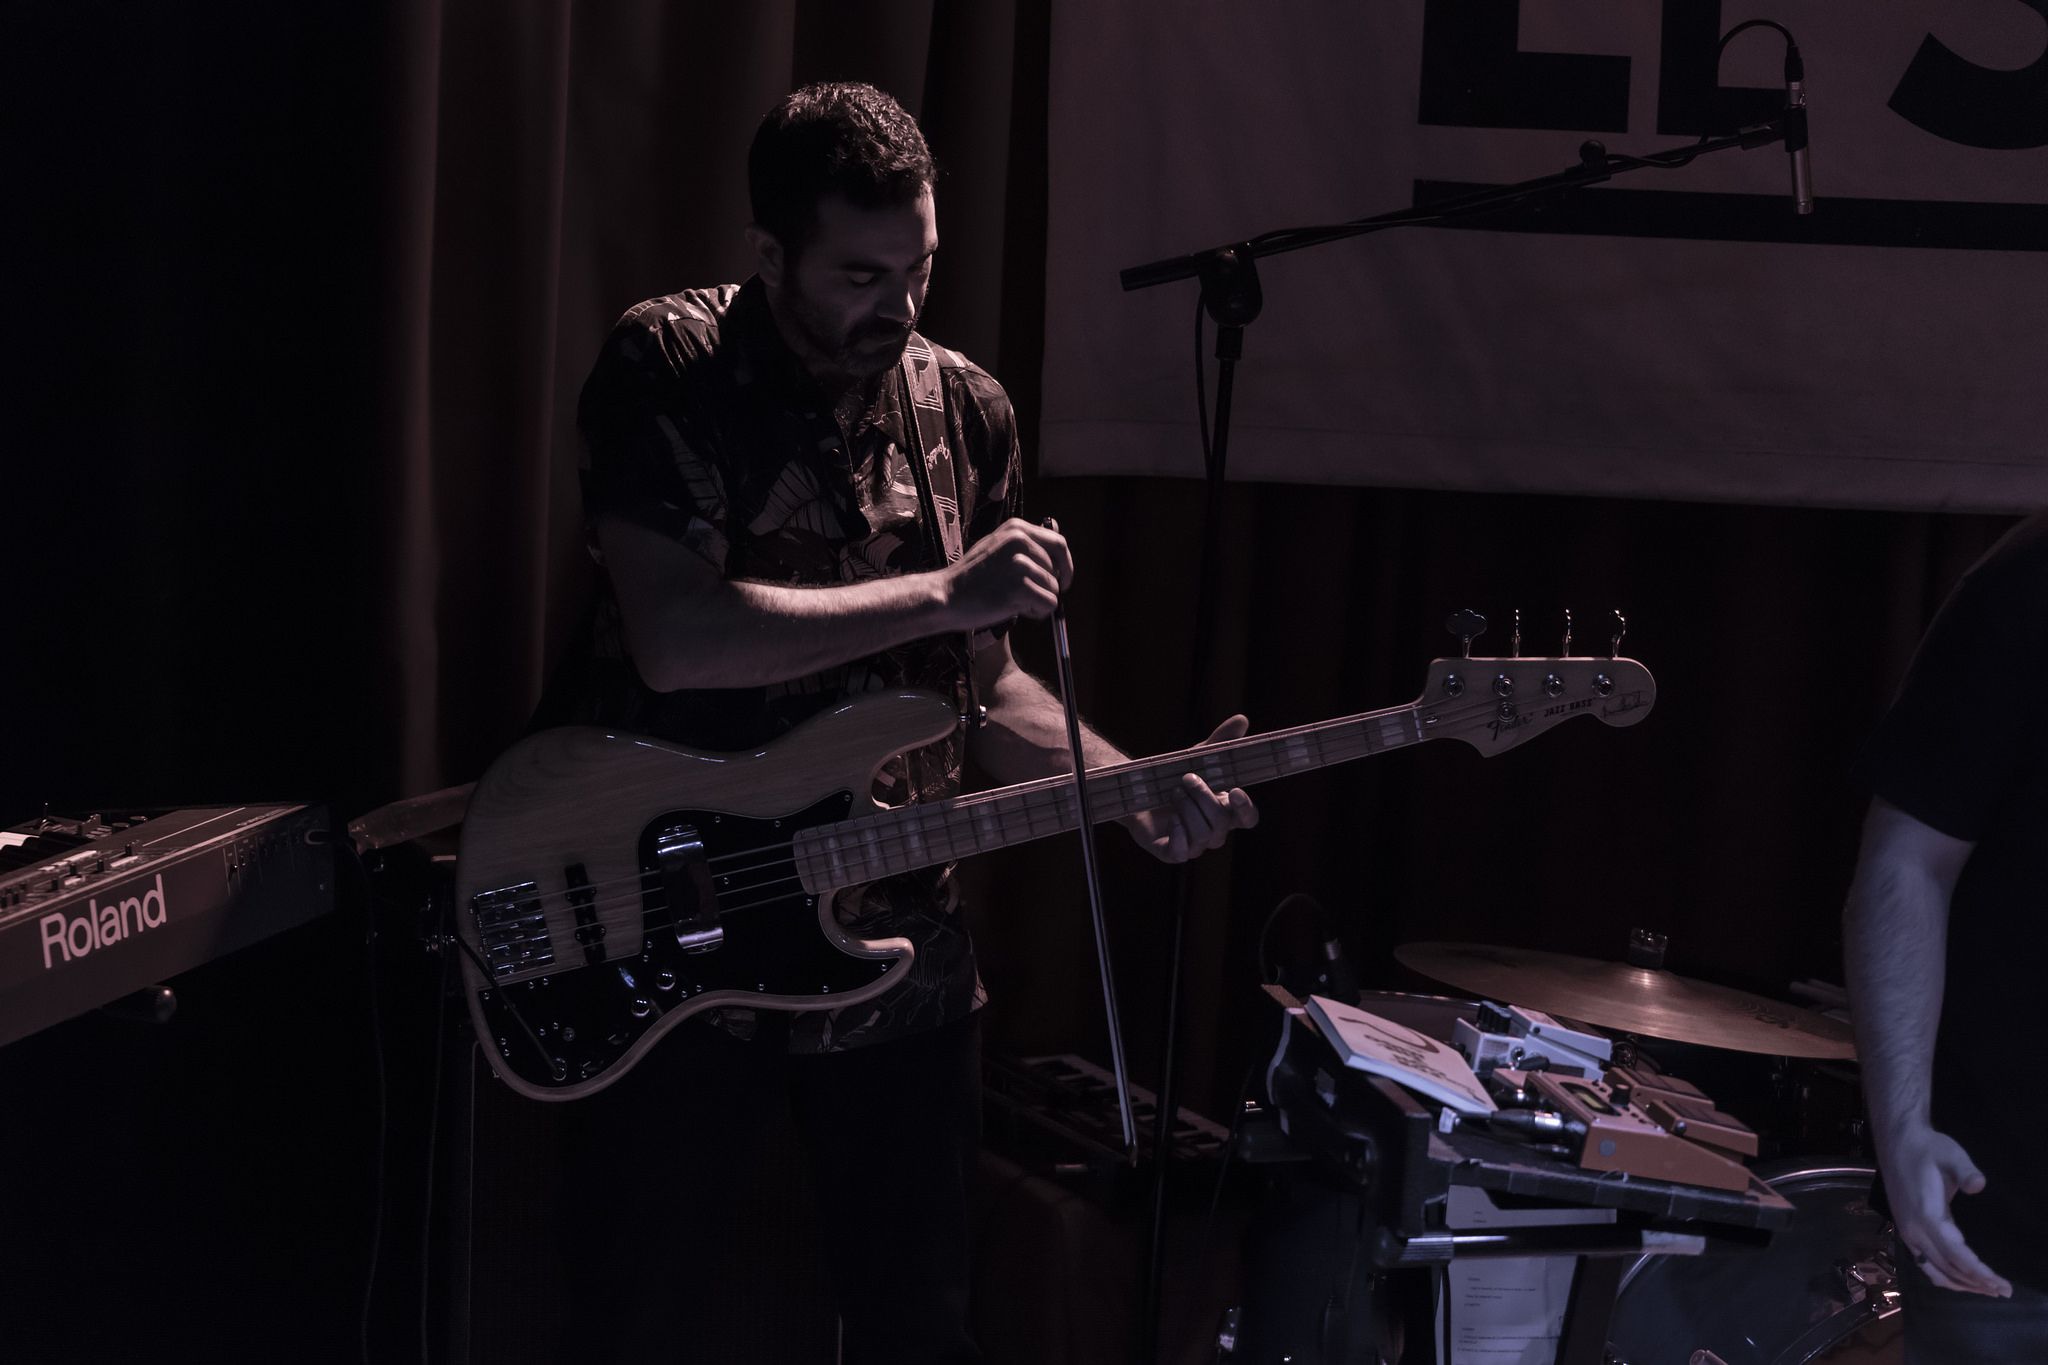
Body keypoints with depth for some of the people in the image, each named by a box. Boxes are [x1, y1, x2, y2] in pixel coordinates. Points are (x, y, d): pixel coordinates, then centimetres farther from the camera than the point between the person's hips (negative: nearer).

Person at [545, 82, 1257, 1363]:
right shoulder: (669, 370, -11)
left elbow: (984, 687, 10)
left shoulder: (967, 412, 5)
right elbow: (675, 639, -24)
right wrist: (947, 592, -23)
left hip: (900, 953, 4)